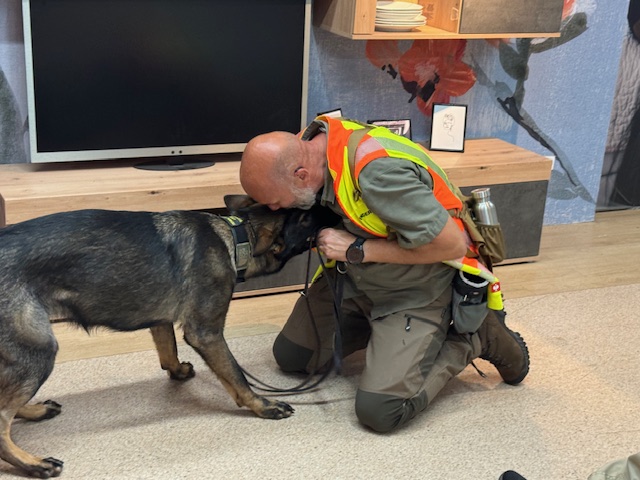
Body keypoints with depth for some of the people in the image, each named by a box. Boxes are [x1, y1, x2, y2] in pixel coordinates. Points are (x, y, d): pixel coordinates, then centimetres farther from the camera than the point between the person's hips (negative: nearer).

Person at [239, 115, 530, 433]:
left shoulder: (378, 170, -36)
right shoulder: (308, 145, -13)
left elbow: (452, 244, -30)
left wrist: (357, 249, -26)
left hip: (413, 295, -7)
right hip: (352, 280, 7)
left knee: (379, 411, -15)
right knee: (290, 356, 9)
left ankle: (473, 340, 5)